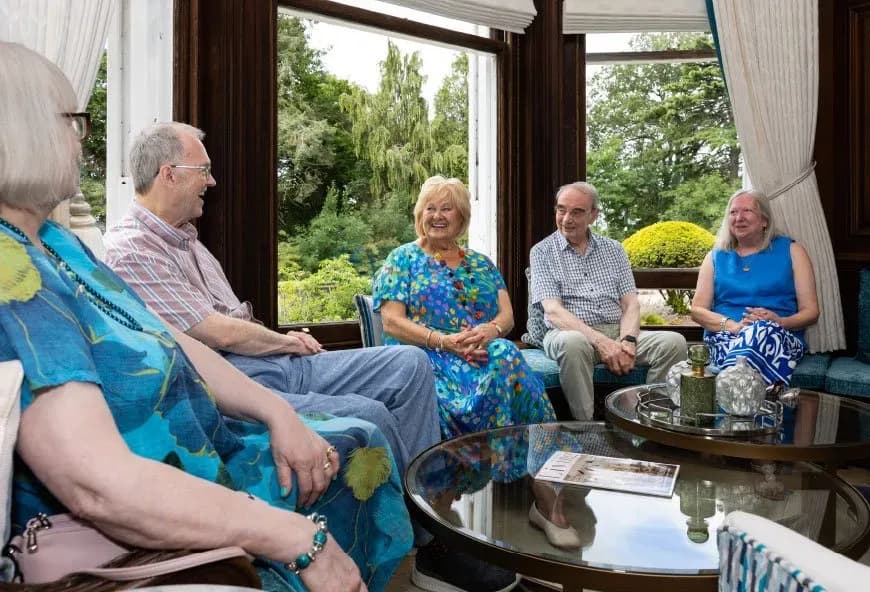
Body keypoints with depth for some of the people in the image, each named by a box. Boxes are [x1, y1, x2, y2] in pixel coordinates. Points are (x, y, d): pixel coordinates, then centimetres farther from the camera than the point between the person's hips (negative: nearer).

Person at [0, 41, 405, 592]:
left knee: (362, 447, 15)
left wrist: (278, 413, -3)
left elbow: (169, 341, 6)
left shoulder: (49, 241, 3)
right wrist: (302, 539, -30)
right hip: (139, 538, -9)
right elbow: (100, 485, -37)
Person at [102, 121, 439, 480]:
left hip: (277, 366, 10)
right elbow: (221, 334, -15)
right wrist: (286, 342, 1)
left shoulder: (184, 236, 20)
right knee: (368, 416, -28)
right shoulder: (132, 252, -10)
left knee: (410, 364, -2)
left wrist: (284, 340, 6)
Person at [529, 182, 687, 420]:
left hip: (617, 332, 4)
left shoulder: (613, 249, 16)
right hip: (570, 333, -4)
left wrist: (627, 341, -13)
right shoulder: (542, 252, 5)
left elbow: (630, 304, 9)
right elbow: (553, 311, -8)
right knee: (573, 343, -38)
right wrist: (600, 341, -21)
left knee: (674, 342, -20)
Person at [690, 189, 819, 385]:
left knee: (764, 330, -37)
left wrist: (780, 322, -14)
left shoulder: (791, 251, 15)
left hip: (781, 336, 0)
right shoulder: (716, 257, 18)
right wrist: (733, 326, -12)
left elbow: (811, 311, 9)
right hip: (724, 337, 0)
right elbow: (697, 310, 7)